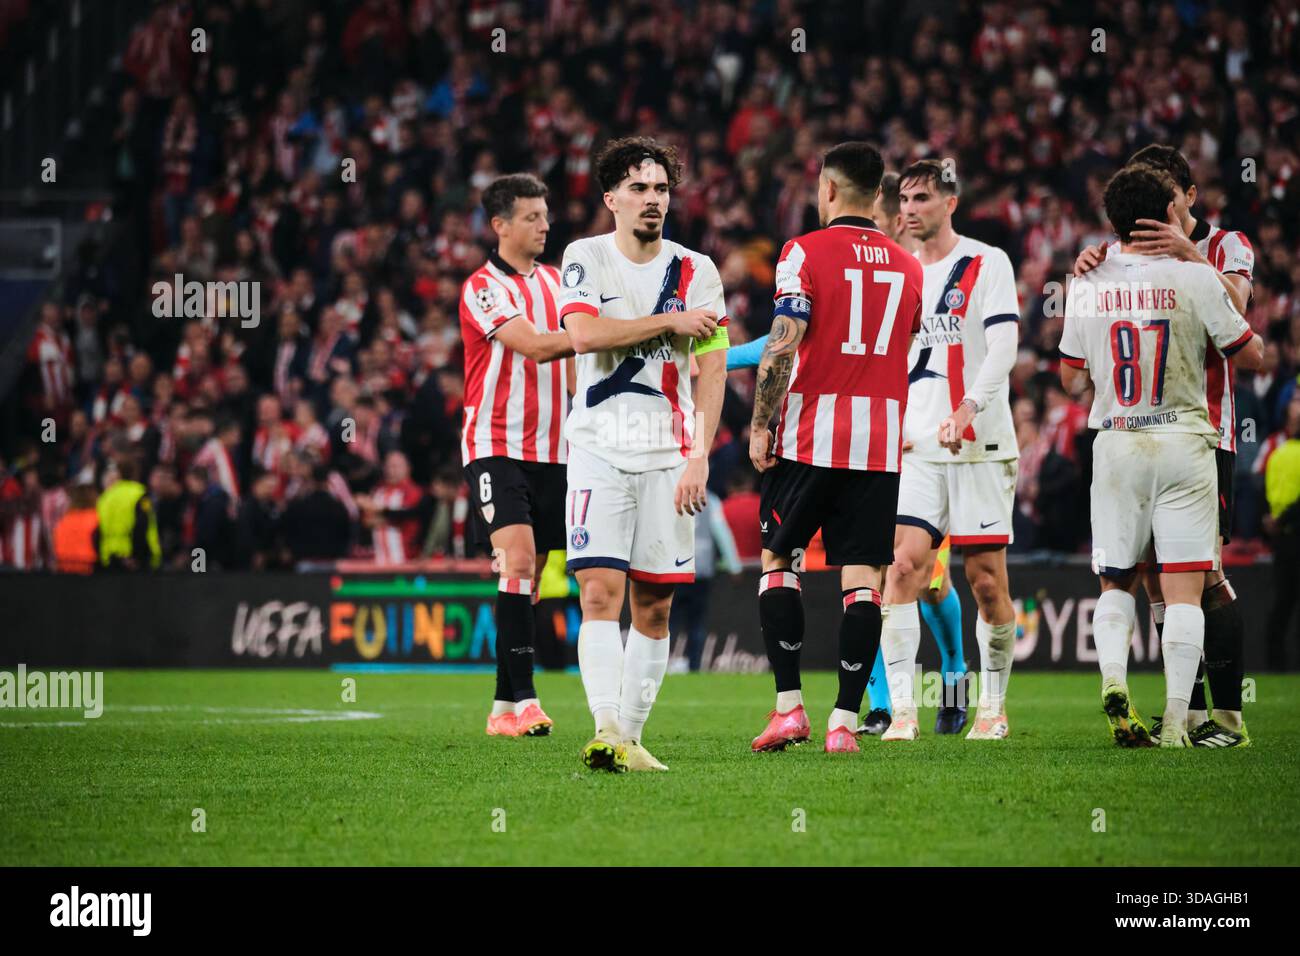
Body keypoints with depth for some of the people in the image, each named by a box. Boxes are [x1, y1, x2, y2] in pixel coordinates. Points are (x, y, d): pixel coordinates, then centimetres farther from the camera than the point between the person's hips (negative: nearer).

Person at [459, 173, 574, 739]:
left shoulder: (554, 281, 13)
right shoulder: (483, 288, -10)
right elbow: (534, 346, -23)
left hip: (551, 449, 7)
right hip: (497, 446, -7)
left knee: (531, 576, 6)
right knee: (518, 562, -20)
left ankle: (506, 705, 11)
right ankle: (521, 698, -22)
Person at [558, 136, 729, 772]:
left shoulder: (696, 272, 5)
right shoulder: (585, 259, 3)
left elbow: (712, 371, 1)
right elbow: (584, 334, -14)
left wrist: (700, 457, -8)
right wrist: (670, 321, -10)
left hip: (667, 452, 2)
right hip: (598, 448, -2)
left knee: (654, 606, 2)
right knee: (600, 590, -15)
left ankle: (630, 736, 10)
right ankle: (606, 730, -23)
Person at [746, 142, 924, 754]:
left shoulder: (806, 253, -5)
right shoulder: (907, 267, 11)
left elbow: (783, 346, -13)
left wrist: (760, 426, -7)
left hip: (810, 435, -3)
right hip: (880, 441, 3)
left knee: (778, 559, 10)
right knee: (862, 577, 1)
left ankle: (789, 705, 3)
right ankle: (844, 721, -4)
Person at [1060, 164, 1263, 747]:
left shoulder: (1086, 288, 1)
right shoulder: (1195, 279, -8)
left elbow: (1071, 379, 12)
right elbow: (1251, 355, 1)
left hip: (1115, 443, 2)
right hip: (1183, 442, -2)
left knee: (1115, 582, 15)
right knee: (1183, 588, -1)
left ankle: (1113, 677, -11)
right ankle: (1176, 720, -9)